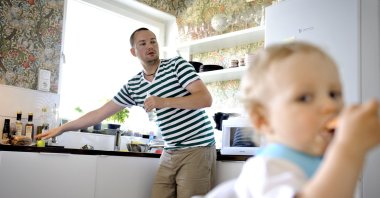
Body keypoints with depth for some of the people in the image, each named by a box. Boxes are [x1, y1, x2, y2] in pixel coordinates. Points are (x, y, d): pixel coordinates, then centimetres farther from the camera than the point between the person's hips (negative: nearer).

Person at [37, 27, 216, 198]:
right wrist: (62, 128, 16)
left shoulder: (176, 64, -4)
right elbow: (100, 113, 14)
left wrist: (164, 102, -22)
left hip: (196, 149, -4)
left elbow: (206, 99, -13)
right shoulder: (133, 86, 9)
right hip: (170, 153, 5)